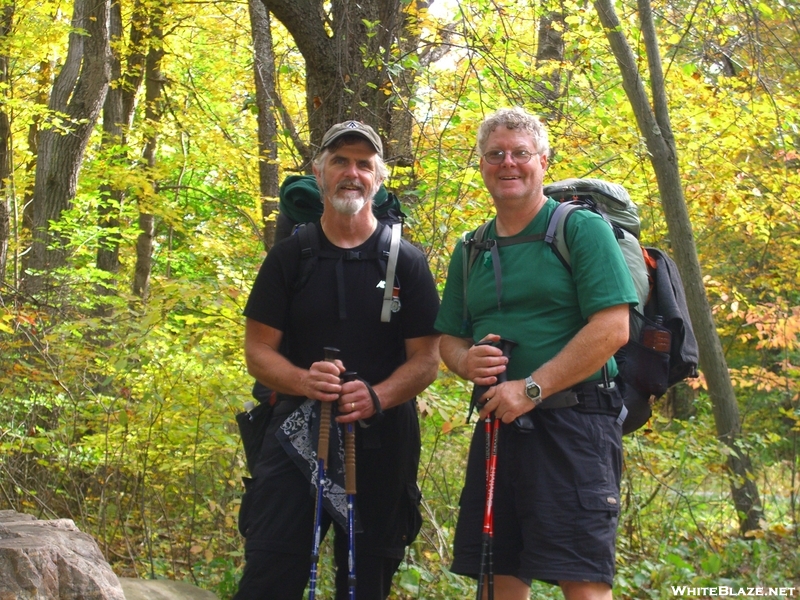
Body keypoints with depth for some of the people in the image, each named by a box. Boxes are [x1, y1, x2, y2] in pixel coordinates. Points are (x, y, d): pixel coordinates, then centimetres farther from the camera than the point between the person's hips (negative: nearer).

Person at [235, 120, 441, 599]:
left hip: (381, 444, 0)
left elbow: (426, 359, 0)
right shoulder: (290, 256, 7)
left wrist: (376, 397, -20)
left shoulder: (407, 262, 4)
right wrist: (303, 381, -19)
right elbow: (258, 351, 3)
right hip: (299, 433, 0)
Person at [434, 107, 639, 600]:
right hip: (497, 424, 6)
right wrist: (467, 361, -5)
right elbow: (448, 338, 20)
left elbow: (612, 329, -13)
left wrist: (532, 389, -17)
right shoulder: (469, 252, 17)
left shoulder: (583, 230, -3)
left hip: (572, 426, -6)